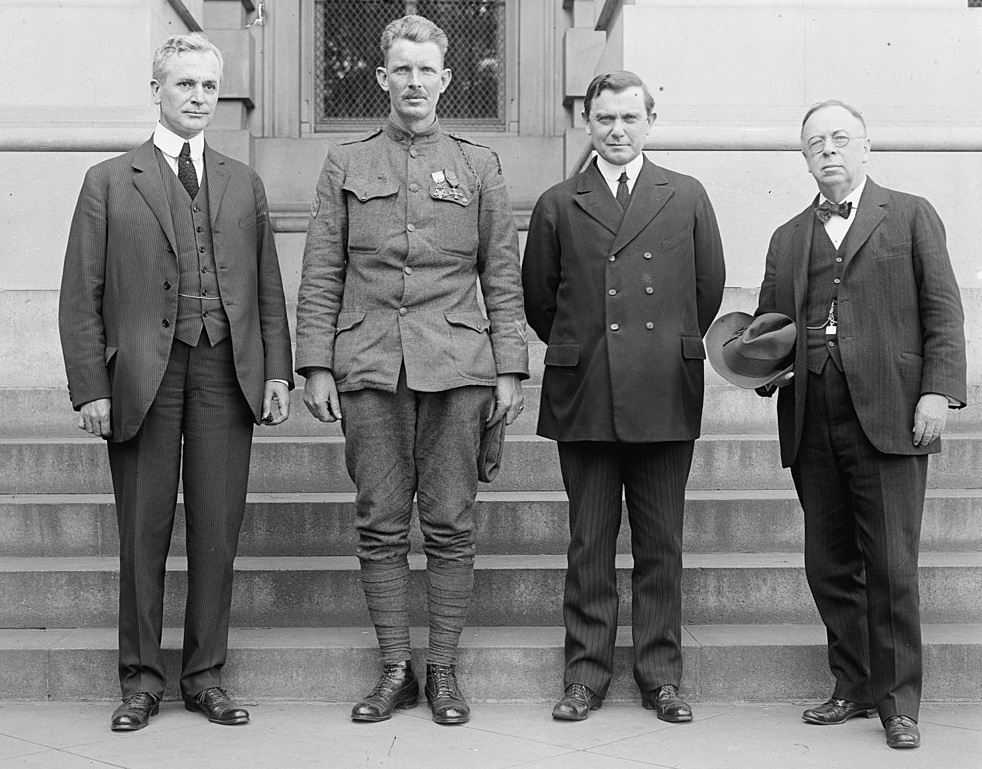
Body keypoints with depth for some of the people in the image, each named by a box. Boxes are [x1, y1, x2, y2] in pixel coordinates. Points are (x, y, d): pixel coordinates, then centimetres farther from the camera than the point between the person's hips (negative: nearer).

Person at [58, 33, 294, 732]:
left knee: (218, 533, 4)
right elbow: (81, 296, 2)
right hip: (143, 378, -2)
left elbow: (268, 288, 14)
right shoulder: (109, 183, 7)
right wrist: (90, 387, -6)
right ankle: (142, 678, 15)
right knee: (143, 534, 3)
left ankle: (206, 675, 16)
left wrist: (278, 373, 4)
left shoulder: (244, 184, 15)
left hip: (228, 374, 2)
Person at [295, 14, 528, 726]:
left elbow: (504, 276, 9)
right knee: (381, 526, 2)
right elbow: (321, 274, 9)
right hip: (368, 367, 1)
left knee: (450, 525, 1)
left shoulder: (479, 166, 11)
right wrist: (316, 366, 0)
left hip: (456, 367, 0)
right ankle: (395, 670, 11)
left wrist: (510, 369, 1)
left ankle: (444, 669, 10)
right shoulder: (346, 164, 12)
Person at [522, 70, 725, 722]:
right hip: (584, 398, 0)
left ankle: (661, 675, 14)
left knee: (662, 544, 5)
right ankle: (586, 675, 13)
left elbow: (709, 288, 13)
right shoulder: (558, 205, 8)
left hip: (665, 398, 0)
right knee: (589, 544, 5)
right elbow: (538, 300, 14)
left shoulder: (687, 197, 9)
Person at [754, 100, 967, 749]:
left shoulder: (911, 216, 10)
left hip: (888, 419, -4)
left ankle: (898, 700, 5)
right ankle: (855, 687, 19)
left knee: (892, 568, -5)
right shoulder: (788, 239, 20)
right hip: (813, 424, 4)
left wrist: (938, 390, -8)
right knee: (828, 568, 6)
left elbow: (943, 312, 3)